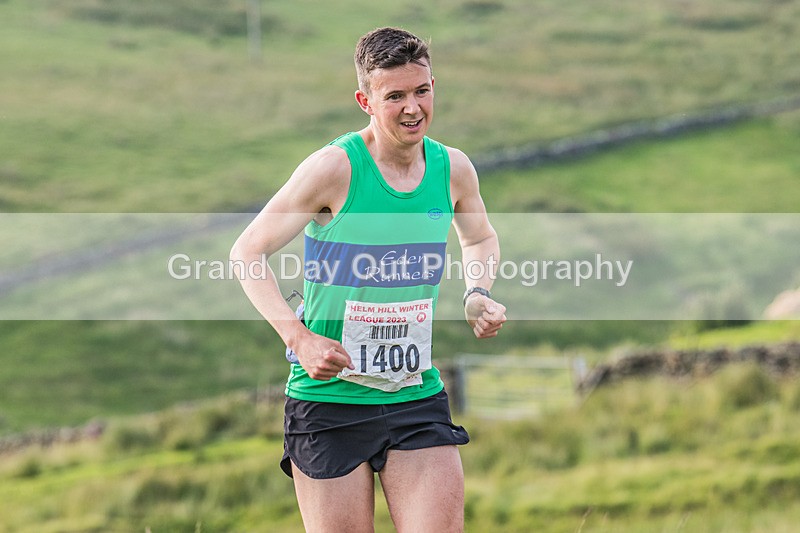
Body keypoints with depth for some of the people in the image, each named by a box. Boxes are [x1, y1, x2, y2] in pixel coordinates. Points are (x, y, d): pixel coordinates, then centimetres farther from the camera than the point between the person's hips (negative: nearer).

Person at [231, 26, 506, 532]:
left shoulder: (453, 169, 3)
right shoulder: (334, 168, -12)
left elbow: (481, 240, 26)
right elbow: (247, 252, -6)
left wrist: (479, 294, 4)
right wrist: (299, 339, -17)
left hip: (418, 398, 4)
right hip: (329, 394, -4)